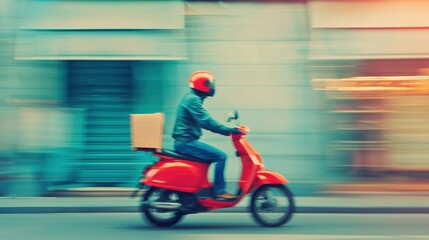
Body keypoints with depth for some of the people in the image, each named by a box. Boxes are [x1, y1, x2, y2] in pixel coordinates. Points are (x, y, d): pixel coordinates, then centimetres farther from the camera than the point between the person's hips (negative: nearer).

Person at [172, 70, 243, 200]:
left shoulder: (192, 98, 18)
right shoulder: (193, 100, -15)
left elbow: (204, 122, 25)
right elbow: (206, 122, -25)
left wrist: (228, 129, 21)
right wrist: (229, 130, -24)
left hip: (185, 141, 11)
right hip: (186, 142, -11)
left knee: (213, 156, 22)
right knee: (221, 156, -14)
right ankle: (219, 191, -12)